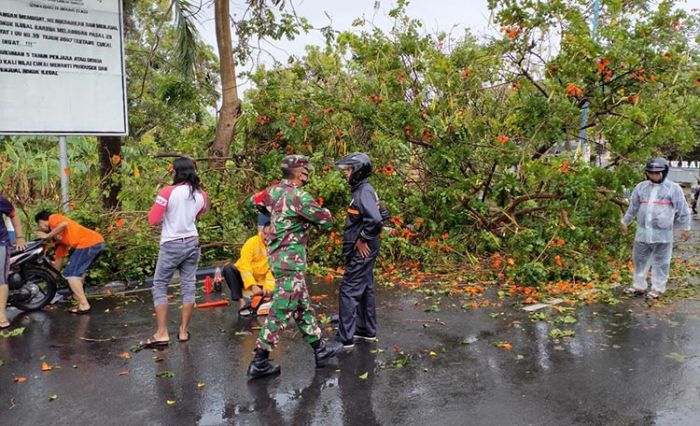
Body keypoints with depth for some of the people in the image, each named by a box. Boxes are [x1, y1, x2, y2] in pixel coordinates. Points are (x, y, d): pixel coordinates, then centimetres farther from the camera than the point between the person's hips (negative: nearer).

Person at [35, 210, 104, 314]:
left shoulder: (53, 218, 8)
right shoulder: (58, 236, 31)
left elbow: (64, 224, -17)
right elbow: (59, 257, 34)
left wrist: (47, 235, -4)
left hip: (88, 243, -10)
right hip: (98, 241, 10)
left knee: (71, 273, -3)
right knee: (79, 269, 32)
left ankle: (84, 305, -5)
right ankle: (79, 295, 43)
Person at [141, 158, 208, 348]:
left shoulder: (168, 192, -14)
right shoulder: (200, 195, 1)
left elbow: (153, 220, -13)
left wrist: (166, 214, 4)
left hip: (172, 245, -5)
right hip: (192, 243, 5)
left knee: (160, 286, 6)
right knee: (188, 286, 9)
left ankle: (162, 334, 4)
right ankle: (184, 331, 16)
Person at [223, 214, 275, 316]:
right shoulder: (252, 242, -12)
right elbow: (245, 265, -21)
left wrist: (268, 287, -27)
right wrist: (253, 286, -31)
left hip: (260, 282, 2)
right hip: (244, 278, -1)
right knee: (228, 269, -30)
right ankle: (242, 302, -31)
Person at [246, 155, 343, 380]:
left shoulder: (274, 190, 6)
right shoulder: (299, 196, -18)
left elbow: (254, 201, 25)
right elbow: (326, 220, -13)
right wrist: (322, 211, 8)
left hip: (278, 255, 9)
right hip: (290, 260, -9)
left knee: (303, 306, 17)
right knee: (280, 312, -2)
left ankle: (320, 349, 30)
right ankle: (259, 363, 5)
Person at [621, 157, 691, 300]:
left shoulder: (673, 188, -5)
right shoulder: (641, 187, 6)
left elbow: (682, 210, 0)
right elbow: (633, 207, 16)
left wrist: (686, 228, 1)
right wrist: (625, 222, 20)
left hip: (662, 234, -4)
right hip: (643, 232, 4)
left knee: (660, 262, 6)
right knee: (639, 260, 12)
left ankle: (657, 289, 18)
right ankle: (638, 286, 25)